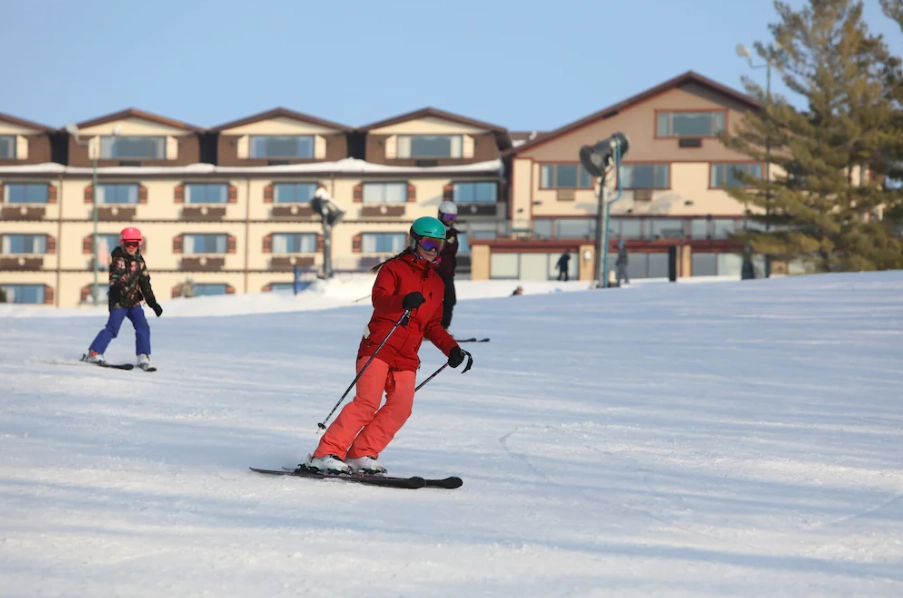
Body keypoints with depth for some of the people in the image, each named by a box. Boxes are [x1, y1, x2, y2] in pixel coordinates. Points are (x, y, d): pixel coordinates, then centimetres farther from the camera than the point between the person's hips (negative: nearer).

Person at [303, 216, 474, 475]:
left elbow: (433, 326, 26)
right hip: (378, 347, -6)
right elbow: (379, 299, -16)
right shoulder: (394, 269, 2)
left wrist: (452, 349, 11)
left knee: (401, 407, -11)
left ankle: (361, 455, -2)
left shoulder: (436, 283, 21)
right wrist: (403, 302, -36)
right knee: (368, 402, -19)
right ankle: (326, 454, -18)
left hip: (407, 357, 6)